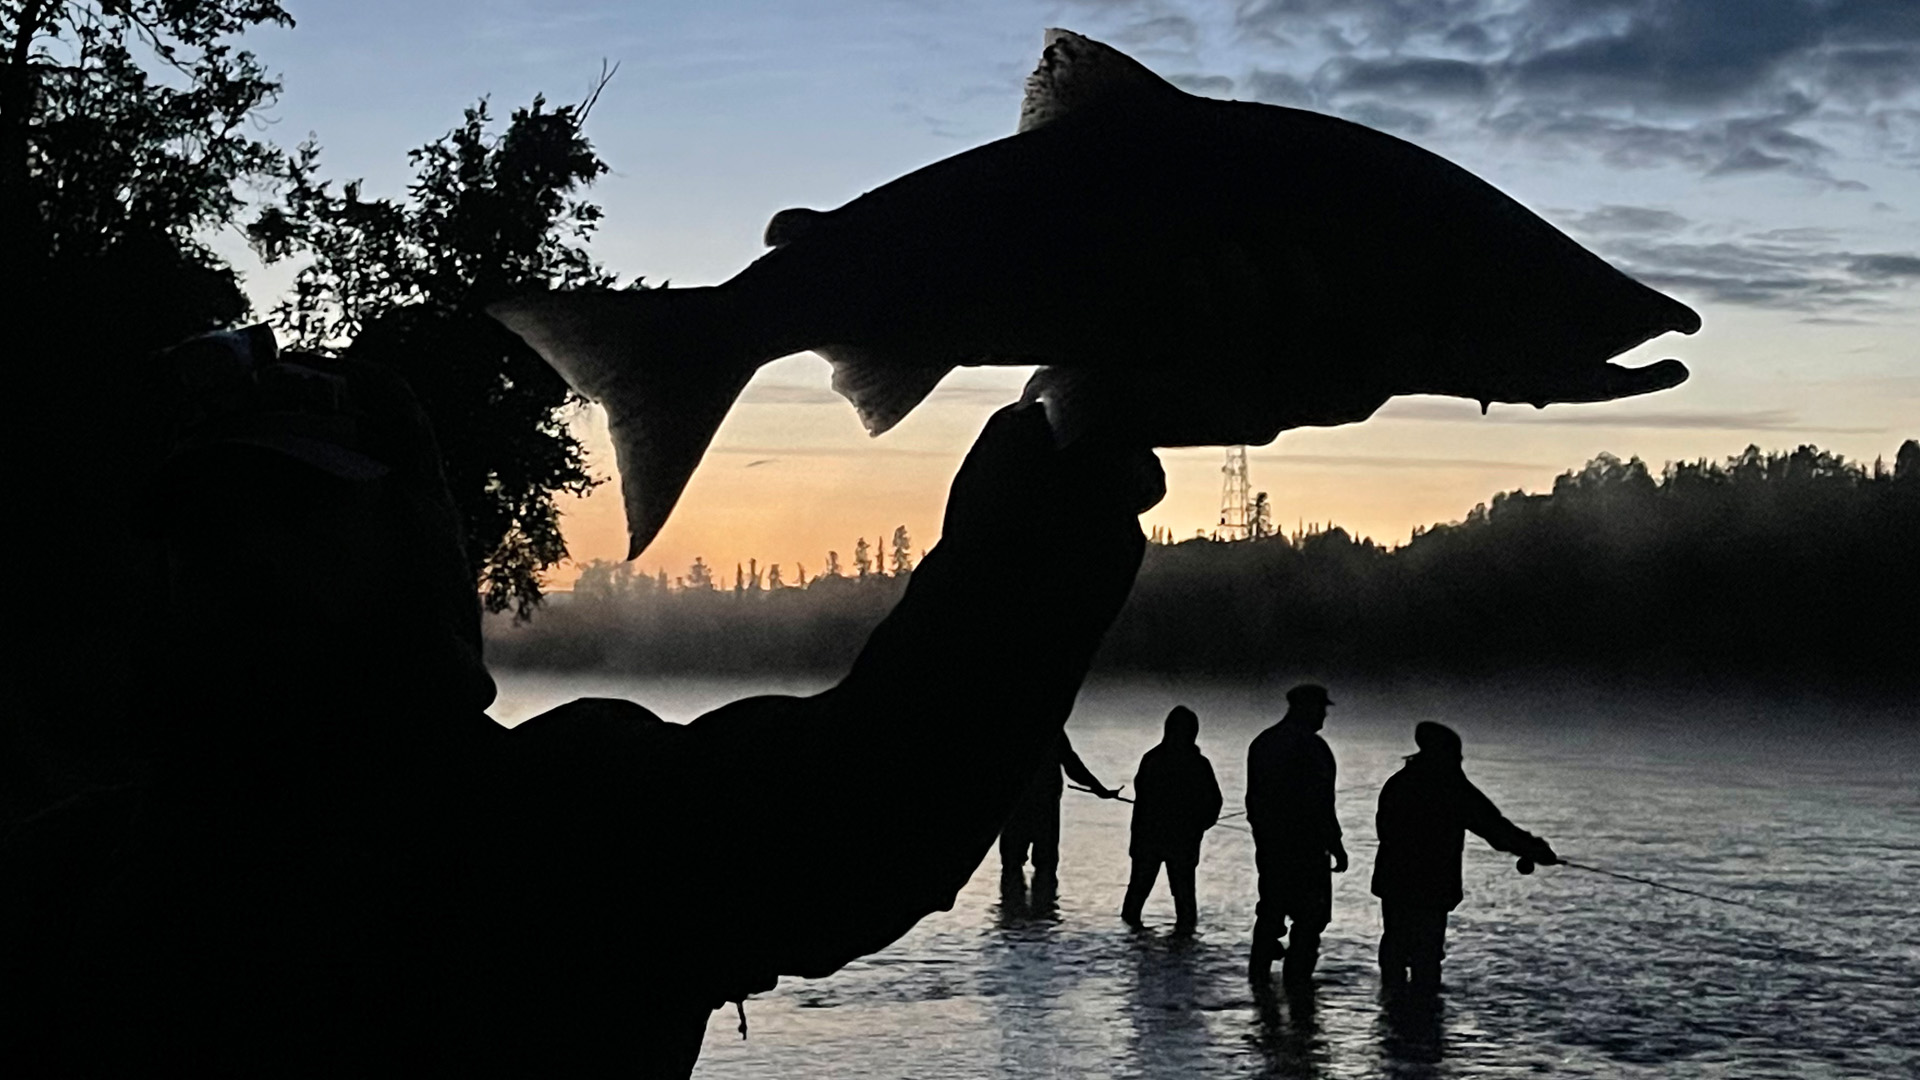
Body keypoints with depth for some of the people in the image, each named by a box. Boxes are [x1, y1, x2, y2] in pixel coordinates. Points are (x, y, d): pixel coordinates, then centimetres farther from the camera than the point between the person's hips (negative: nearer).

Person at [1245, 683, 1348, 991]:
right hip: (1305, 845, -7)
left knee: (1271, 908, 17)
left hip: (1268, 844, 7)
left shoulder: (1261, 743, 8)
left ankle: (1259, 971, 20)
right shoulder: (1312, 747, -17)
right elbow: (1321, 804, -18)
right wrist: (1335, 846, -11)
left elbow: (1252, 797, 14)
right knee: (1310, 913, 3)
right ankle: (1296, 976, 3)